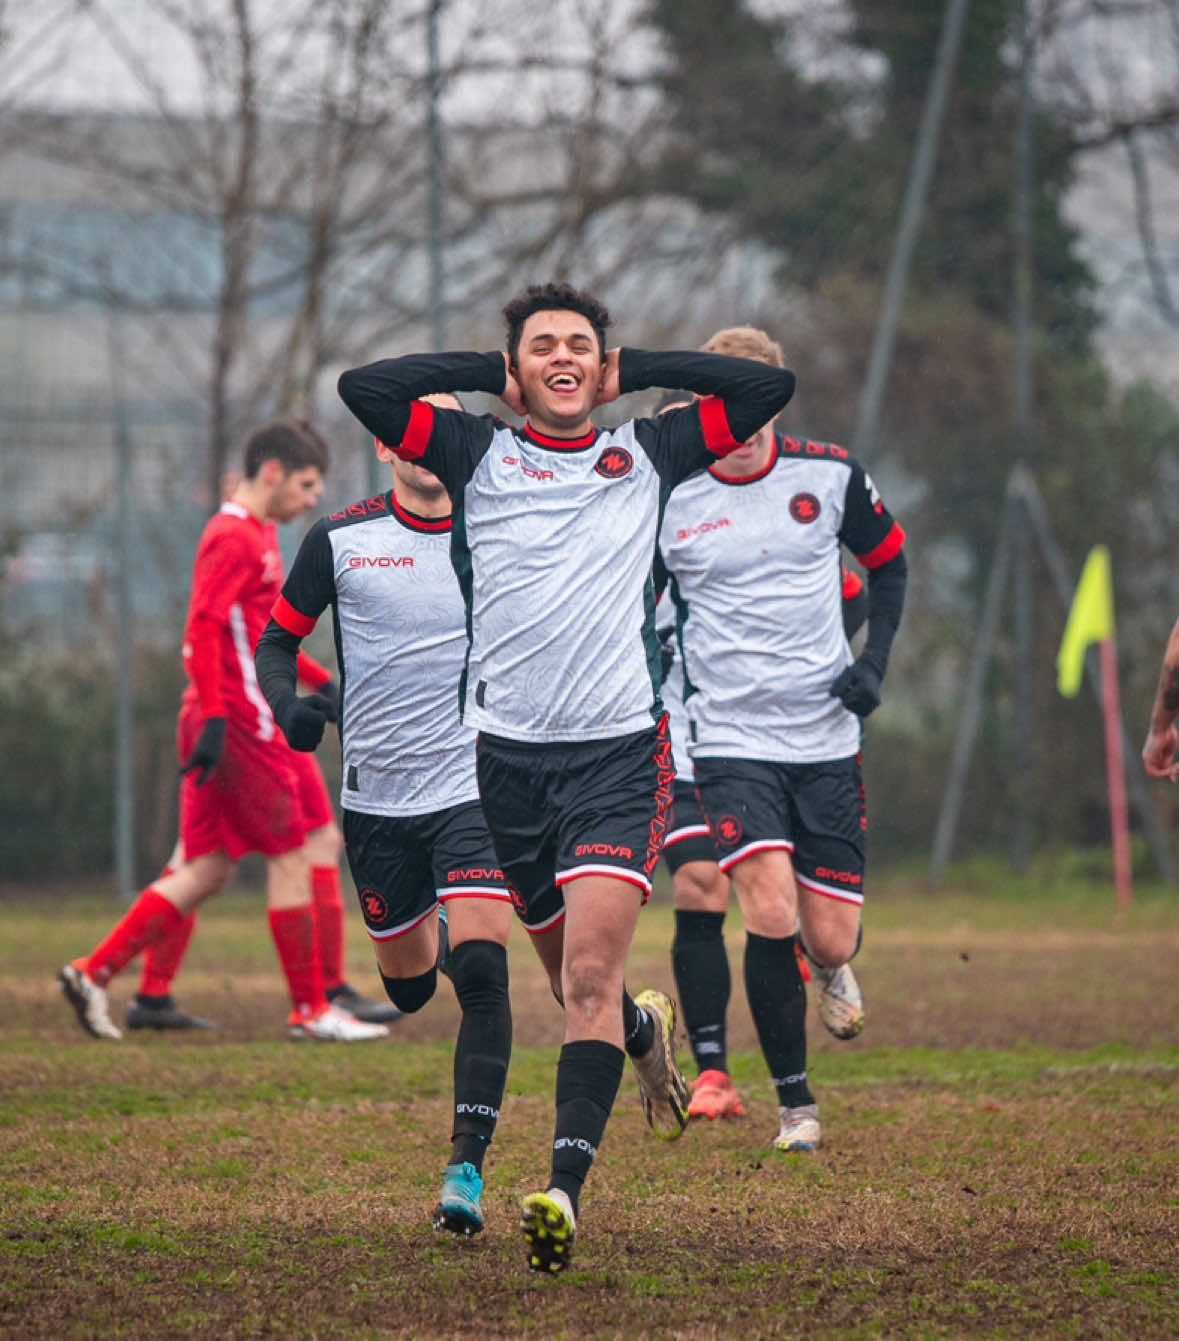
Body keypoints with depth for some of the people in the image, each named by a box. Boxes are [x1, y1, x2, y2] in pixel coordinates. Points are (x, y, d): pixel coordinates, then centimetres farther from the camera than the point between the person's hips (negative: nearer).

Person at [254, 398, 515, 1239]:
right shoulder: (341, 540, -1)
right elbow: (278, 640, 8)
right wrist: (289, 703, -12)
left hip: (474, 786, -2)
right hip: (377, 794, 2)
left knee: (480, 966, -19)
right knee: (407, 987, 9)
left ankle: (469, 1168, -20)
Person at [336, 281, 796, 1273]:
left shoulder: (648, 455, 10)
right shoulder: (478, 454, 9)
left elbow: (766, 388, 8)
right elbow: (363, 387, -1)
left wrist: (635, 368, 10)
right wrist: (489, 370, 7)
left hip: (620, 749, -2)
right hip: (506, 747, 2)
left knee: (590, 975, -17)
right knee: (572, 973, 13)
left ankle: (566, 1189, -24)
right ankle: (646, 1031, 47)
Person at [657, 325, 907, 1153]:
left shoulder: (830, 476, -2)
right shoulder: (665, 497, -6)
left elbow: (889, 563, 14)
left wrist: (874, 662, 1)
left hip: (826, 738, 2)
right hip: (730, 737, -2)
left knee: (831, 938, 0)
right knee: (771, 915, -19)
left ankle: (831, 965, 41)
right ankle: (796, 1106, -2)